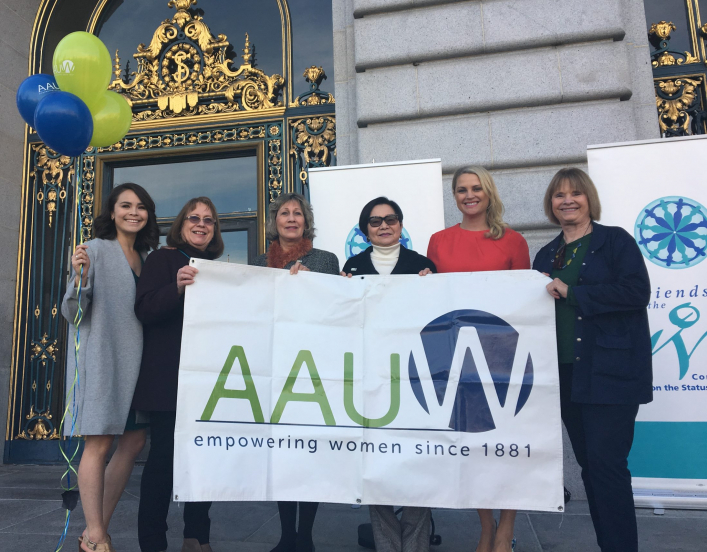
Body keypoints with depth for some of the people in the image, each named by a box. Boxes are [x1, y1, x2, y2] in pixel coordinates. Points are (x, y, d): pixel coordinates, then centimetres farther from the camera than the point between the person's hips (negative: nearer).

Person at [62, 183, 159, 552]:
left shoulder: (145, 258, 14)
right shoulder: (95, 250, -4)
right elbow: (73, 312, -7)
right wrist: (80, 278, -25)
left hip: (133, 359, 7)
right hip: (100, 357, -7)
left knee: (134, 441, 8)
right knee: (98, 443, -4)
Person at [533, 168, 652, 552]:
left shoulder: (615, 241, -1)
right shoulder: (546, 256, 15)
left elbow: (636, 291, -15)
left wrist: (571, 293, -16)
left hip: (610, 372, -6)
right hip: (566, 374, 6)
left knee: (606, 462, -6)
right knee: (589, 464, 13)